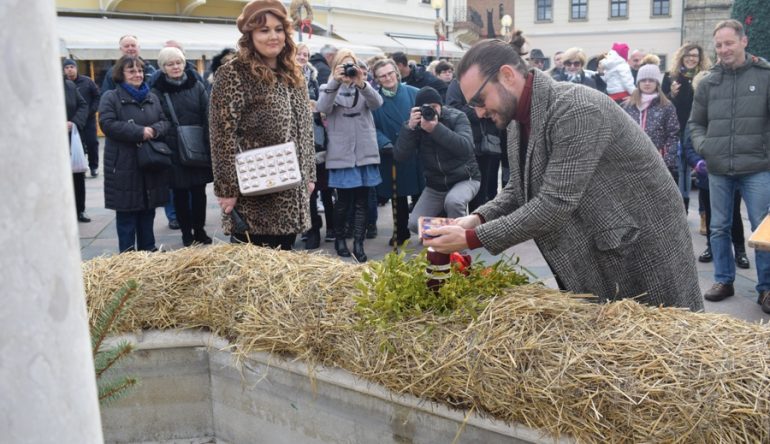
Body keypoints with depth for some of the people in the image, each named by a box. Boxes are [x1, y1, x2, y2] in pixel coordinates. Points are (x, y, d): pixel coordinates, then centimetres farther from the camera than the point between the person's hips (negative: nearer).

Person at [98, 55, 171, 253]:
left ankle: (148, 250, 22)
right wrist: (140, 132, -19)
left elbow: (165, 122, 9)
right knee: (126, 213, 0)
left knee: (148, 210, 11)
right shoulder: (110, 97, -2)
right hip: (124, 165, -5)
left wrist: (155, 130, -14)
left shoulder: (152, 98, 15)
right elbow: (108, 124, -15)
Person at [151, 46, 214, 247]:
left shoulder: (197, 86, 3)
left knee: (199, 192, 8)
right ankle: (186, 233, 19)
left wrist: (209, 145, -4)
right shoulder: (157, 91, -2)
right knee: (180, 194, 7)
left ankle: (199, 230, 23)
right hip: (174, 152, -1)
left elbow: (208, 117, 1)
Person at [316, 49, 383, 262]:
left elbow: (377, 103, -9)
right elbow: (322, 108, -14)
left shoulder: (365, 88, 12)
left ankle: (358, 244, 6)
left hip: (364, 151, 2)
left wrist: (362, 84, -27)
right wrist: (335, 82, -26)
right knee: (344, 200, 1)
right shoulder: (329, 88, 7)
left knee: (361, 201, 2)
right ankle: (339, 238, 20)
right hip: (341, 152, -2)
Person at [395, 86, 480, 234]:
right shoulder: (416, 124, -3)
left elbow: (466, 148, -29)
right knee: (415, 224, -9)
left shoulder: (457, 117, -11)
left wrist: (436, 128, -36)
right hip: (435, 185, 4)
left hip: (464, 179, -4)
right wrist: (410, 128, -26)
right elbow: (399, 156, -14)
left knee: (453, 202, -36)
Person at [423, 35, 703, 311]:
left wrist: (472, 238, -28)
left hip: (644, 247, -8)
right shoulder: (518, 121, 1)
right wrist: (478, 218, -10)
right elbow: (519, 190, 9)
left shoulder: (577, 110, -27)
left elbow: (555, 204, -31)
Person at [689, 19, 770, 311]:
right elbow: (695, 122, 16)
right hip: (718, 169, 3)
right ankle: (723, 281, 25)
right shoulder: (708, 82, 7)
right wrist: (702, 145, 0)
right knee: (719, 228, 10)